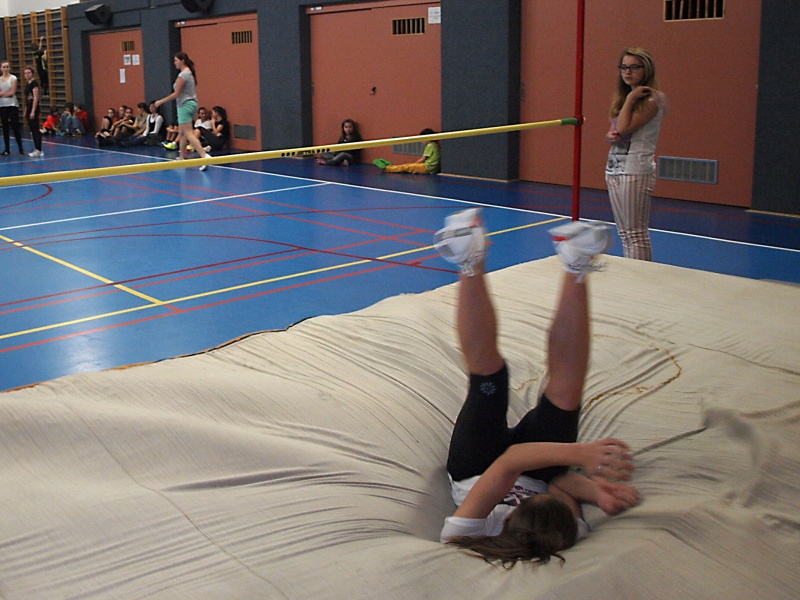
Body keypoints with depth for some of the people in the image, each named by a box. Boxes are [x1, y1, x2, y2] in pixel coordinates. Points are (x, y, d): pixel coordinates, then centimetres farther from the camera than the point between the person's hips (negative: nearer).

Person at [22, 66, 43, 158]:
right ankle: (36, 149, 13)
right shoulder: (27, 84, 16)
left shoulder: (34, 83, -11)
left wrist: (33, 111, -21)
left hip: (34, 107, -9)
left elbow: (36, 98, -17)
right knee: (32, 130, 9)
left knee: (36, 129, -10)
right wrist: (25, 111, 20)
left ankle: (39, 150, -10)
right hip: (29, 107, 9)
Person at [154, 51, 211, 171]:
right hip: (191, 103, 10)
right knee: (181, 133, 17)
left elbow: (176, 94, -16)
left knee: (188, 134, -13)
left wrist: (161, 101, -7)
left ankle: (205, 156, -24)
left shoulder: (183, 75, -16)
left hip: (185, 105, -10)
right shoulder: (190, 73, 12)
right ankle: (181, 158, 24)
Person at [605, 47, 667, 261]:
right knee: (624, 233, 12)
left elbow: (624, 128, -19)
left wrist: (630, 98, -12)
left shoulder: (651, 100, -11)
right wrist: (610, 136, -5)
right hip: (614, 167, 9)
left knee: (636, 233, -5)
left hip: (636, 171, -9)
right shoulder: (622, 97, 14)